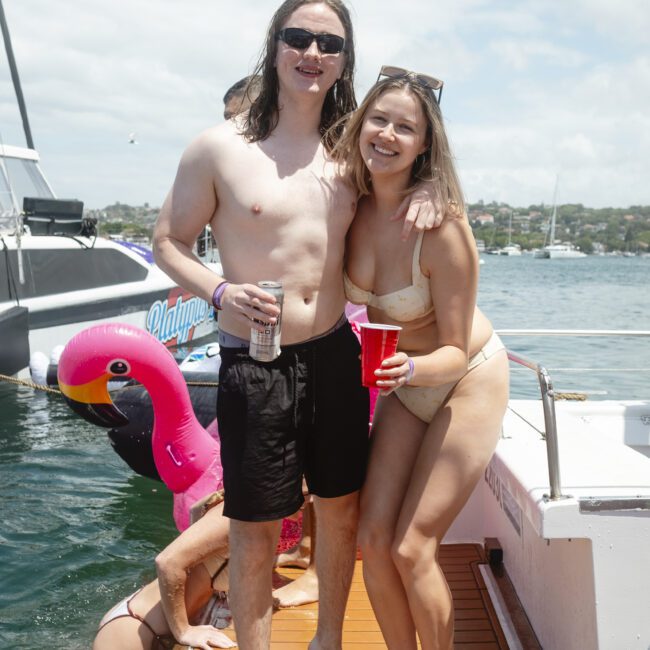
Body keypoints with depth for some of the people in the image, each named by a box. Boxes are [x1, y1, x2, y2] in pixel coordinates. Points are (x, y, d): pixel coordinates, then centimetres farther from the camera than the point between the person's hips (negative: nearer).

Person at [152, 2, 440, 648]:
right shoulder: (220, 147, -6)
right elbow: (168, 241, 1)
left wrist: (422, 192, -4)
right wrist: (219, 291, -18)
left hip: (335, 356, 4)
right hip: (253, 364, -4)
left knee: (340, 508, 16)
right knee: (254, 527, 6)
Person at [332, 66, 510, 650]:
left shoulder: (444, 230, -28)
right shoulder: (352, 207, -13)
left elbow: (455, 352, -21)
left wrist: (411, 368, -39)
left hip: (467, 382, -5)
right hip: (405, 385, 5)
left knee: (412, 548, -8)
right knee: (373, 539, 1)